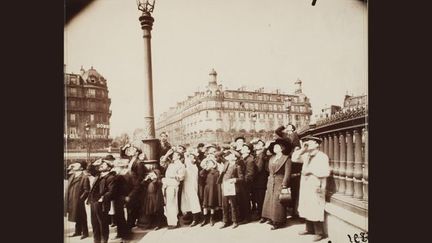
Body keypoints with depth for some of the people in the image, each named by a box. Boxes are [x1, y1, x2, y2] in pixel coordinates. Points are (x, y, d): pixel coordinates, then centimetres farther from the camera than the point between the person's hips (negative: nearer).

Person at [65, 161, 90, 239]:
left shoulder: (84, 177, -15)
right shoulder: (72, 176, 10)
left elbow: (86, 190, -16)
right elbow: (69, 188, 19)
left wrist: (81, 199, -18)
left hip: (78, 201, -7)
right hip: (71, 201, 7)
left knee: (81, 218, 3)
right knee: (77, 218, 18)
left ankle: (85, 233, 16)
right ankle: (78, 231, 31)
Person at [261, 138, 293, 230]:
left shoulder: (286, 158, -8)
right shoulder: (272, 158, 12)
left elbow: (287, 173, -11)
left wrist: (284, 185, -15)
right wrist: (268, 182, 8)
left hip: (280, 182, -7)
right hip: (271, 182, 7)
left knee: (277, 202, -4)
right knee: (268, 200, 9)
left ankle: (278, 222, 8)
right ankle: (270, 218, 22)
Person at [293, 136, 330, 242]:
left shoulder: (322, 156, -12)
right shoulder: (306, 155, 11)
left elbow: (326, 172, -20)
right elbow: (294, 158, 12)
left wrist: (311, 171, -17)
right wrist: (302, 149, 1)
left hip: (315, 188, -7)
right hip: (305, 186, 8)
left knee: (316, 210, -4)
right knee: (307, 208, 14)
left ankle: (320, 233, 8)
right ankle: (309, 229, 27)